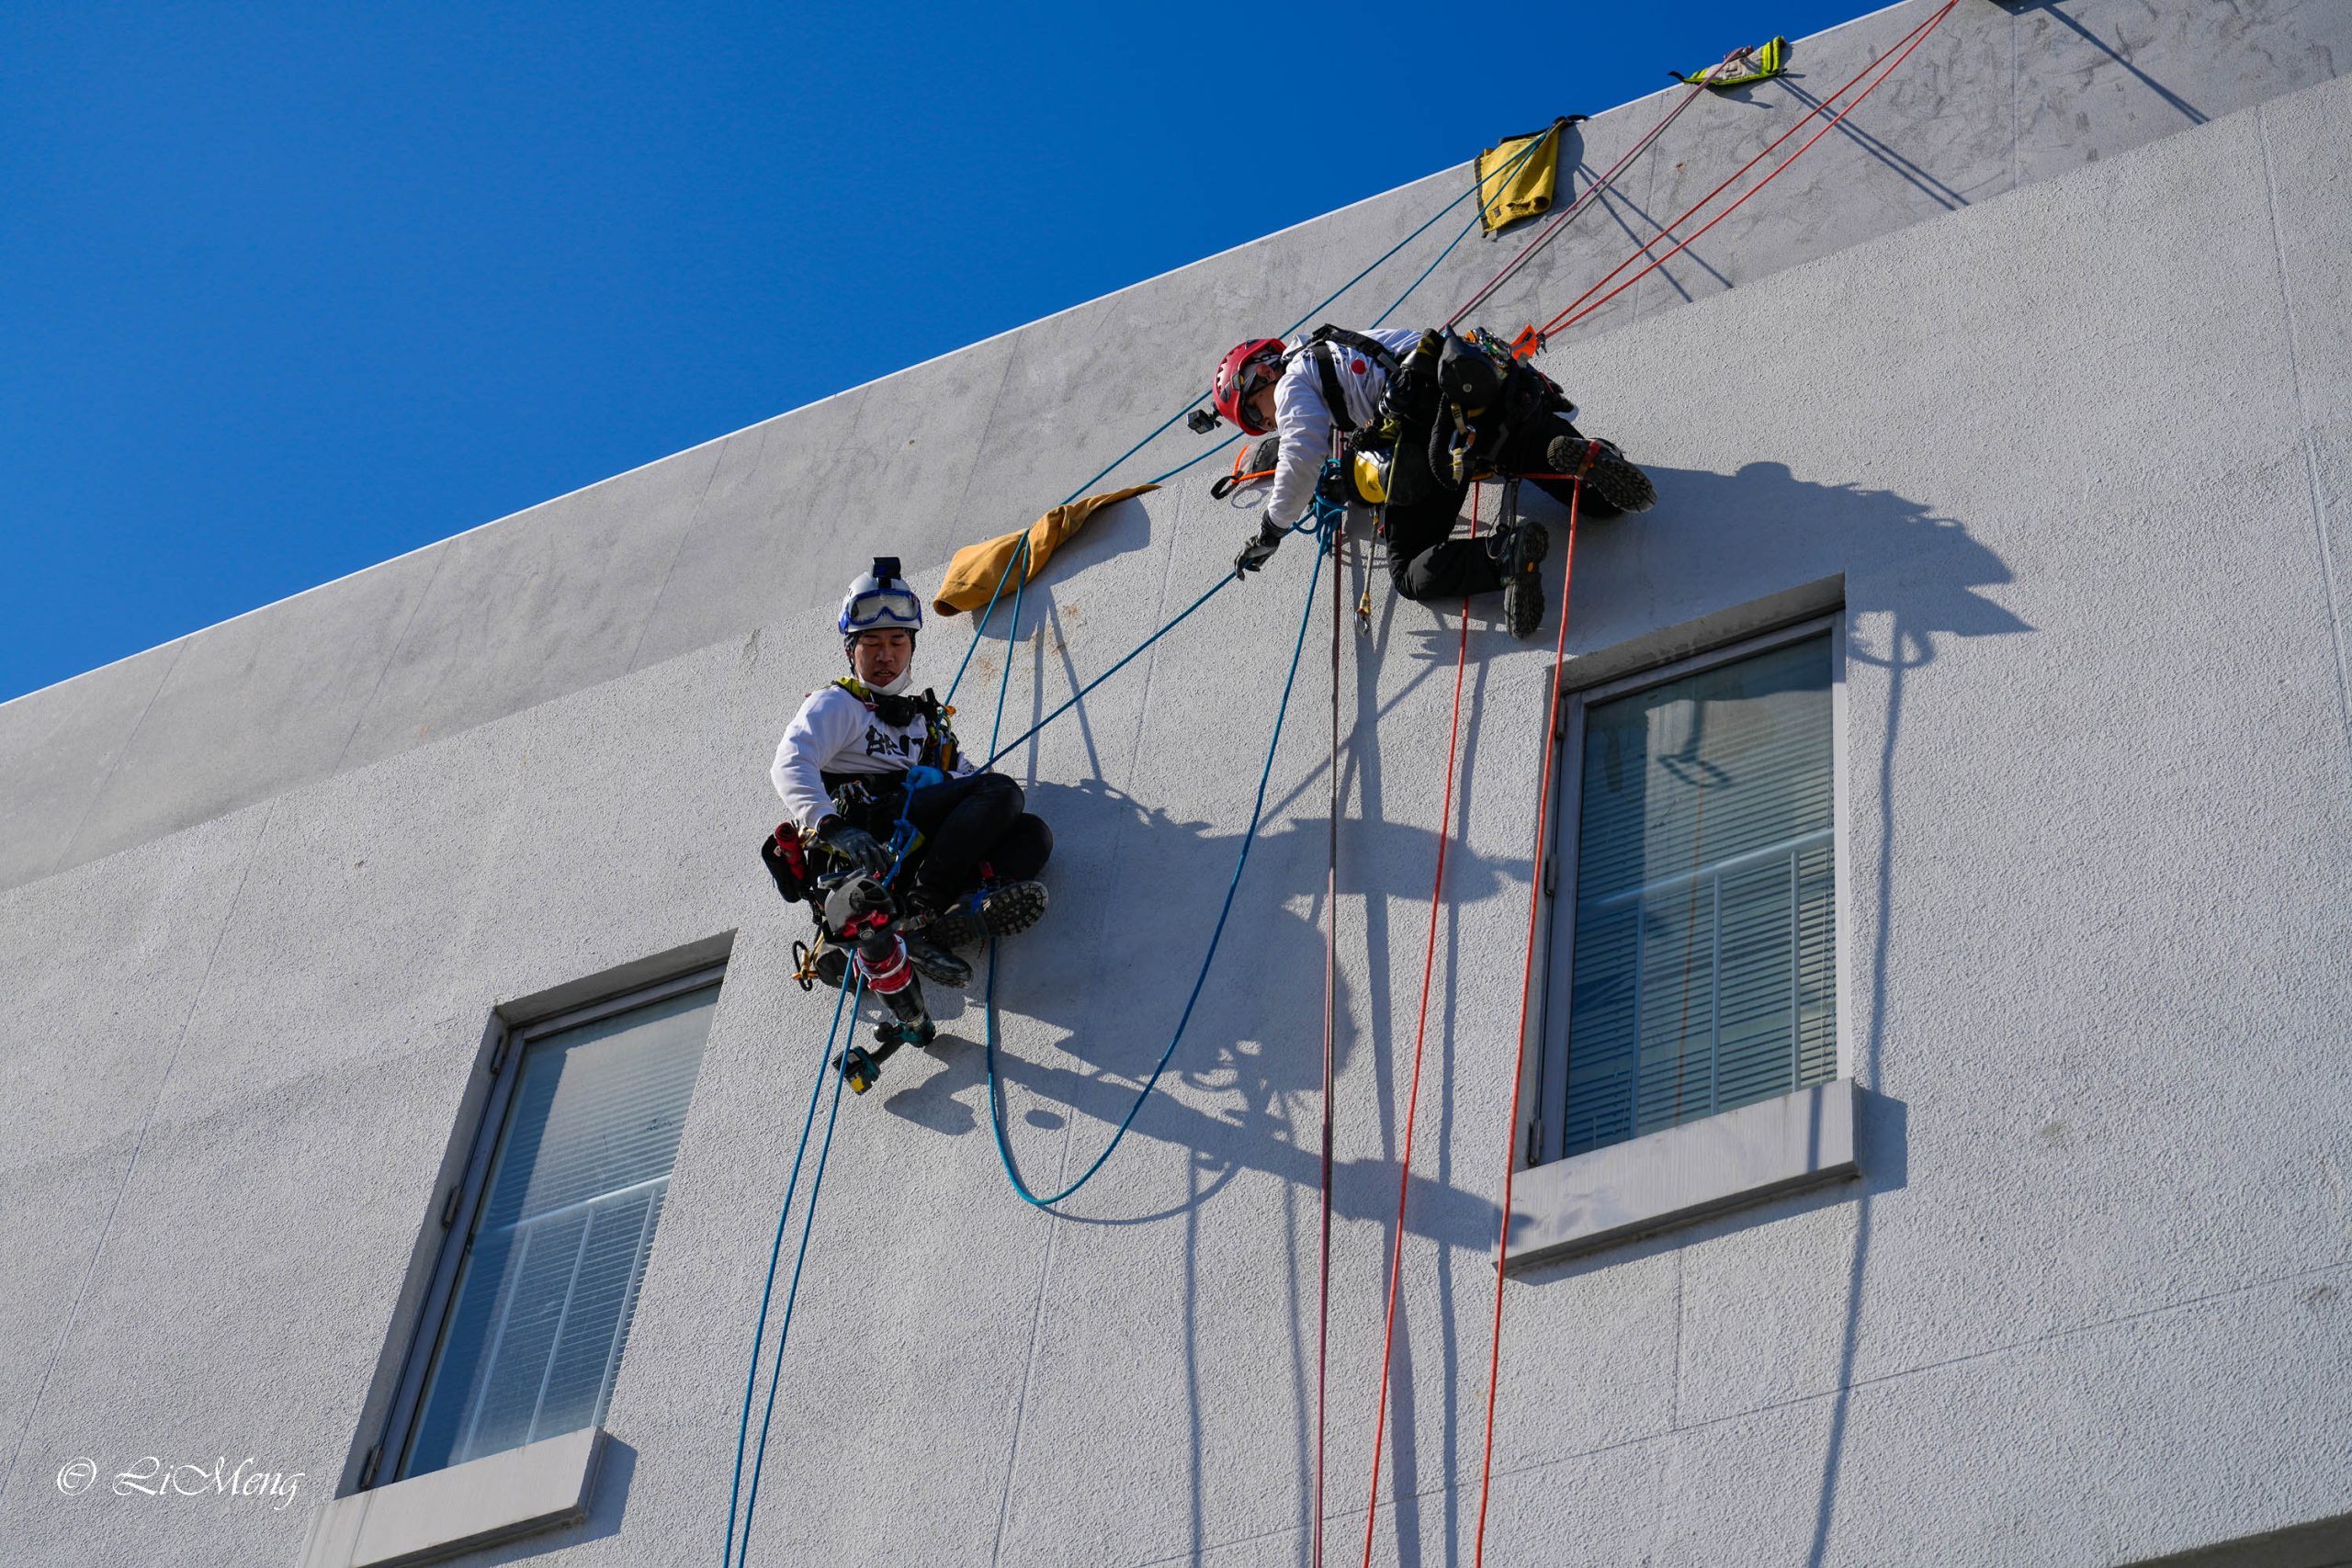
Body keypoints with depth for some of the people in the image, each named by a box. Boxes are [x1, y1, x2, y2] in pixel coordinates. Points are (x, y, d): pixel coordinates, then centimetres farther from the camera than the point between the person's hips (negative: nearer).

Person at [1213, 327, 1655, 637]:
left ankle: (1506, 555, -26)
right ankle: (1584, 459, -20)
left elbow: (1302, 464, 2)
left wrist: (1269, 533, 15)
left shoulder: (1293, 381, 15)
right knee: (1600, 500, 14)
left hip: (1438, 425, -7)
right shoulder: (1348, 345, 39)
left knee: (1411, 573, 1)